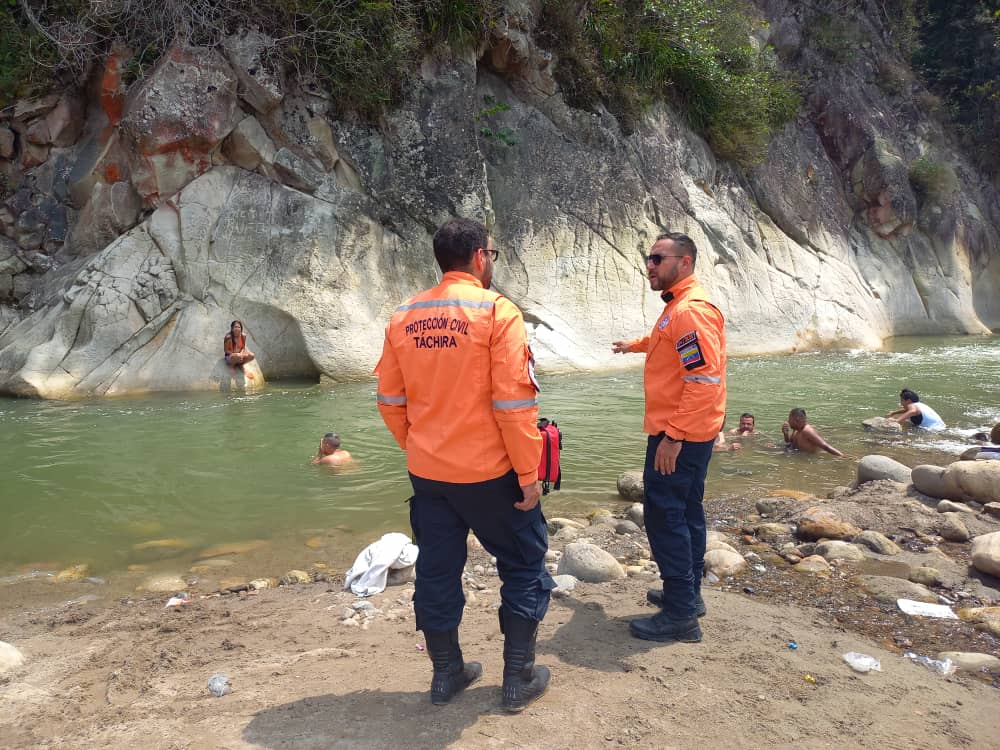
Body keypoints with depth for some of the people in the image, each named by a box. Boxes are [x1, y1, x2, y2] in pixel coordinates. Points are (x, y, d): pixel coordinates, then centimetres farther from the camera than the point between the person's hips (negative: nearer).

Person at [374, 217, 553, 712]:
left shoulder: (404, 318, 2)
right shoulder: (496, 311, -14)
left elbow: (390, 400, 6)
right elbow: (514, 402, -18)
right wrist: (529, 474, -10)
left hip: (427, 473, 5)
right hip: (488, 472, -5)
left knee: (437, 570, 17)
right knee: (524, 565, 14)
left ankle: (446, 674, 32)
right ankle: (518, 679, 21)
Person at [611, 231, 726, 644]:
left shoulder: (691, 309, -20)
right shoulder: (677, 306, 14)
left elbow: (705, 380, -27)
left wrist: (673, 436, -28)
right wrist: (635, 345, 53)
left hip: (677, 437, -11)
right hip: (688, 434, 11)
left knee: (664, 515, -6)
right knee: (685, 513, 18)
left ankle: (679, 616, 3)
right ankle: (687, 594, 31)